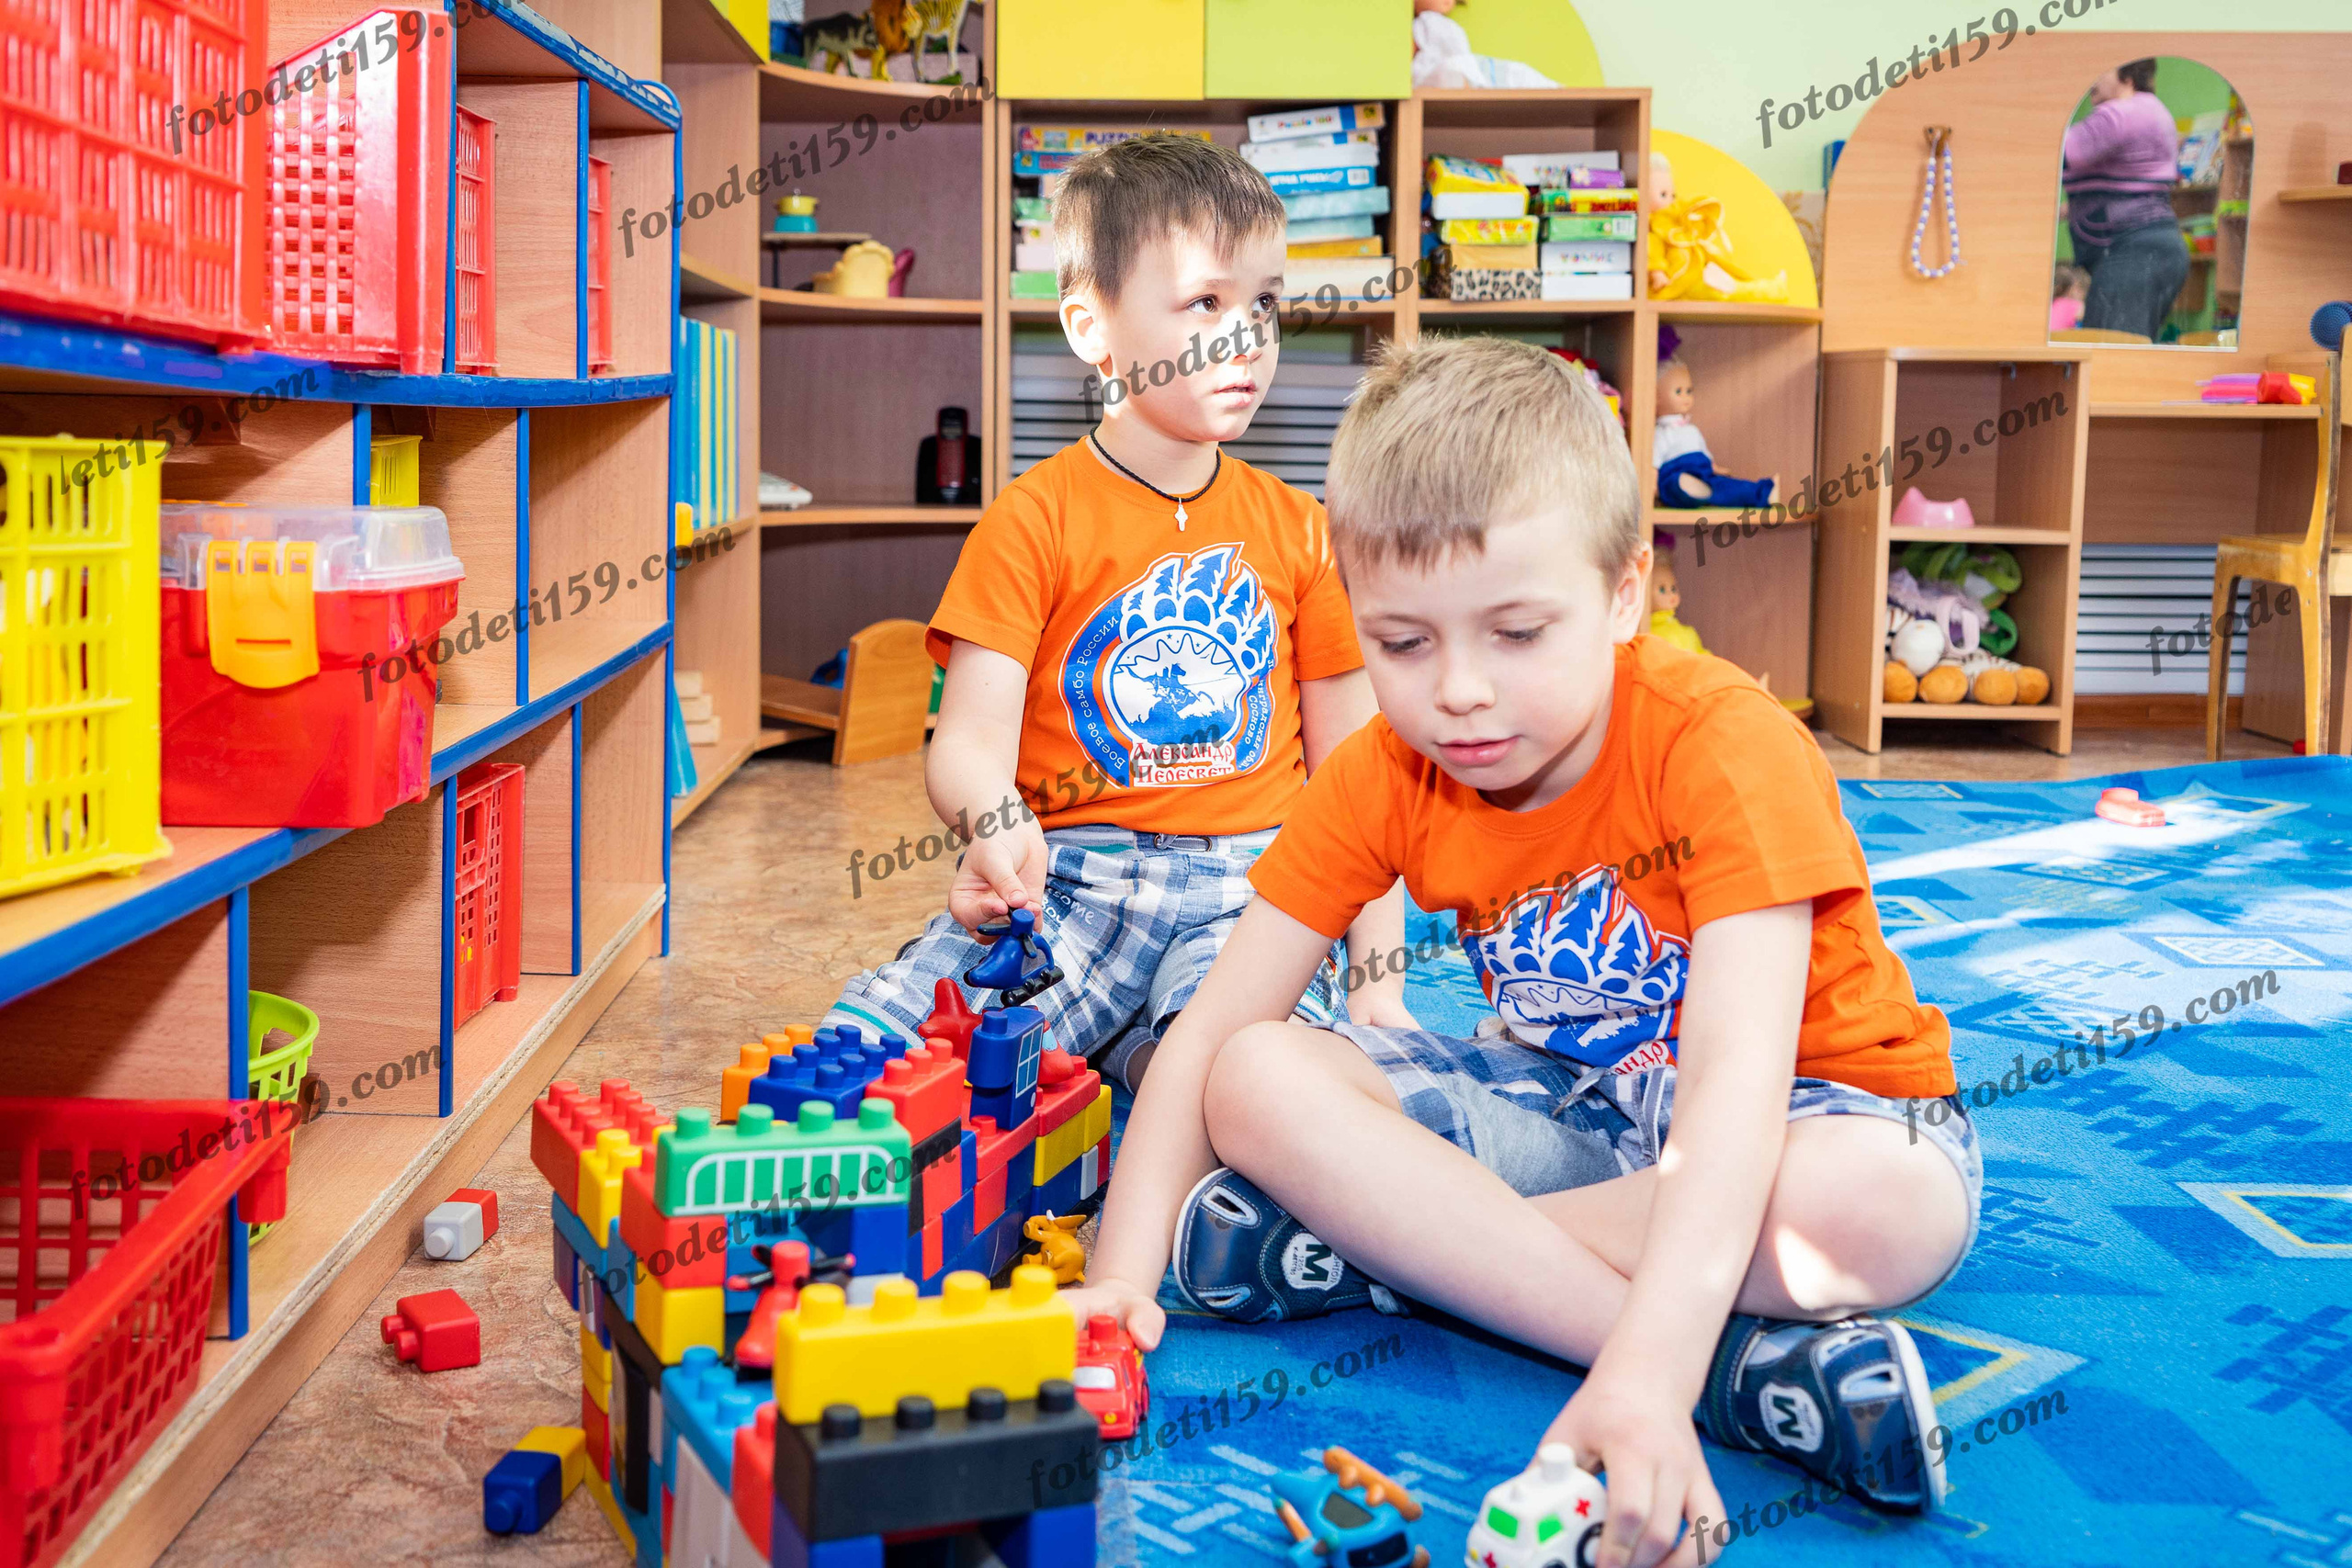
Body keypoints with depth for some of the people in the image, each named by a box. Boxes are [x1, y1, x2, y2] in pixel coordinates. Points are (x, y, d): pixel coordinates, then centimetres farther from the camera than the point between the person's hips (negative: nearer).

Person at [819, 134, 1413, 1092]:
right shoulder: (1032, 521, 3)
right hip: (1065, 879, -1)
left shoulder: (1297, 530, 12)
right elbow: (969, 738, -6)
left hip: (1246, 890, 1)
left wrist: (1378, 982, 6)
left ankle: (1133, 1055, -5)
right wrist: (996, 827, -32)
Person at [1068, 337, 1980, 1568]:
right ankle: (1749, 1365, -29)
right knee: (1257, 1081, -21)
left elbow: (1739, 1070, -37)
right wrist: (1121, 1275, -25)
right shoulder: (1382, 777, -10)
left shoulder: (1722, 745, -24)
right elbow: (1207, 1033, -10)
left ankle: (1383, 1242, -27)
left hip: (1803, 1102, -4)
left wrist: (1648, 1369, -50)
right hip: (1566, 1103, 4)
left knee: (1891, 1202, -39)